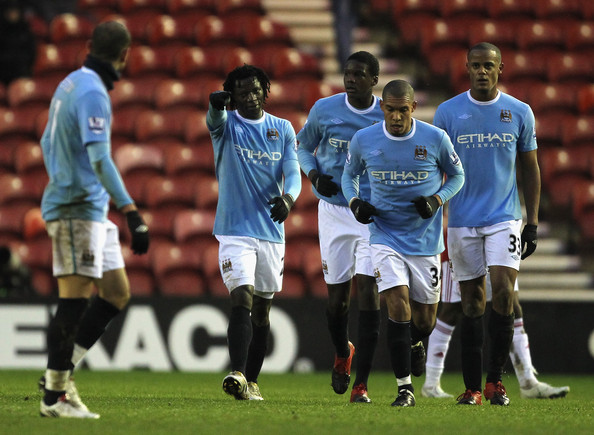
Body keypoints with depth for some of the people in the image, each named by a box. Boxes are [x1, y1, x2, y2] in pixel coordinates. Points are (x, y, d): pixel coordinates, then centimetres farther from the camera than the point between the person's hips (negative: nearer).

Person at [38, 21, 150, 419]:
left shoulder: (71, 85, 14)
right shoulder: (92, 93, -16)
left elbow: (48, 143, 27)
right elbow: (100, 160, -26)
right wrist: (132, 213, -31)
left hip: (91, 210, 10)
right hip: (77, 209, -10)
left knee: (117, 294, 9)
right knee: (75, 299, -9)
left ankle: (61, 374, 8)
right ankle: (54, 394, -7)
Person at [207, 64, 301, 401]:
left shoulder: (283, 129, 7)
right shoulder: (227, 124, -1)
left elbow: (293, 172, -3)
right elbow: (215, 119, -25)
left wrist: (288, 198, -26)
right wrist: (217, 104, -50)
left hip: (271, 231, 4)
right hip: (234, 230, -4)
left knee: (262, 308, 10)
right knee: (242, 300, -19)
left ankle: (252, 381, 20)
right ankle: (238, 375, -29)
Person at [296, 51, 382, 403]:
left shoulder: (389, 117, -3)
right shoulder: (325, 110, -2)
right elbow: (304, 146, 13)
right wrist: (315, 176, -6)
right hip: (335, 211, 1)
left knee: (369, 292, -11)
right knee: (338, 295, 3)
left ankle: (361, 384, -9)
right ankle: (342, 353, 37)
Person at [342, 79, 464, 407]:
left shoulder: (436, 139, -8)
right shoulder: (363, 140, -5)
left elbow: (457, 175, 7)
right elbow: (349, 175, 14)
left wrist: (437, 199, -11)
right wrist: (354, 202, -6)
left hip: (425, 240, 1)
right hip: (385, 236, -1)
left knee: (424, 318, 8)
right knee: (398, 308, -17)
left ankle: (415, 345, 46)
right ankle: (404, 388, -11)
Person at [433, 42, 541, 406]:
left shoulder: (520, 113, 4)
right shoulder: (448, 112, 2)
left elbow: (531, 170, 10)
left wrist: (533, 223, 4)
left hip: (505, 219, 0)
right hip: (462, 222, 0)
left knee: (503, 291, -15)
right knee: (472, 304, 3)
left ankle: (495, 379, -3)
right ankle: (472, 387, 10)